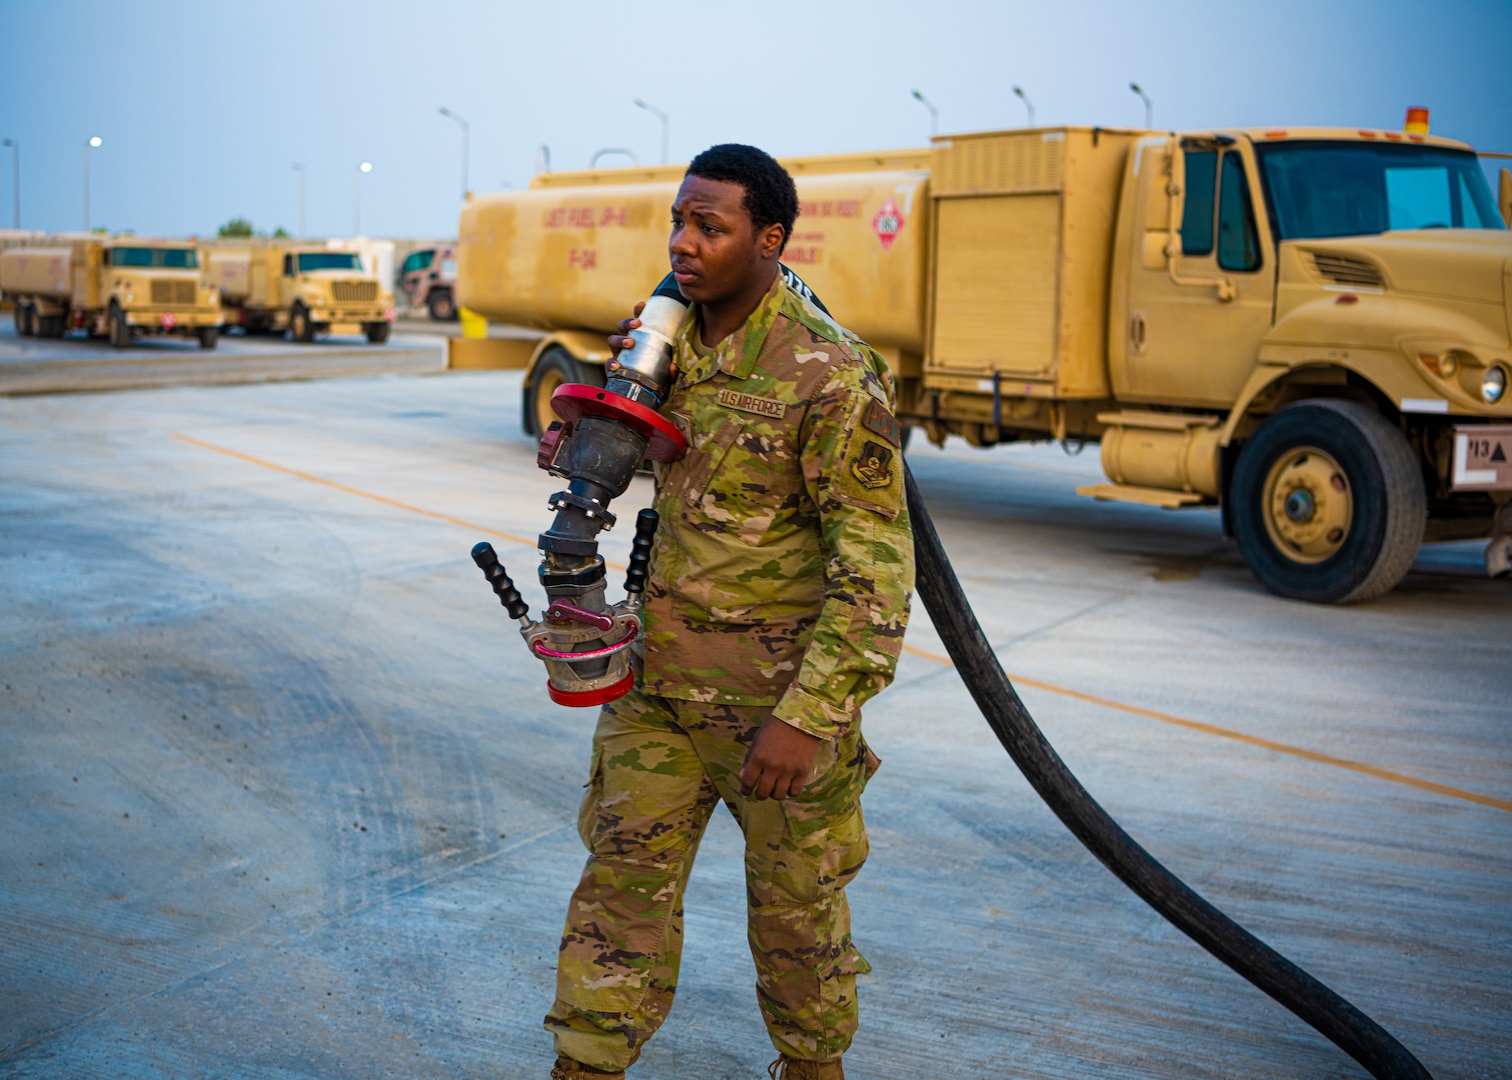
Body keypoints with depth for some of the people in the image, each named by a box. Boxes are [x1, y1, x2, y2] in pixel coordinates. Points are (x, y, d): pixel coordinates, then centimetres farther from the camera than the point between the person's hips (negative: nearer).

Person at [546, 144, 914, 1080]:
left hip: (783, 691, -5)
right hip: (664, 679, 5)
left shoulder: (831, 372, -20)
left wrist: (806, 716, -26)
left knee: (795, 908, 13)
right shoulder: (670, 340, 2)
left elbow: (878, 565, -21)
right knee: (624, 880, 8)